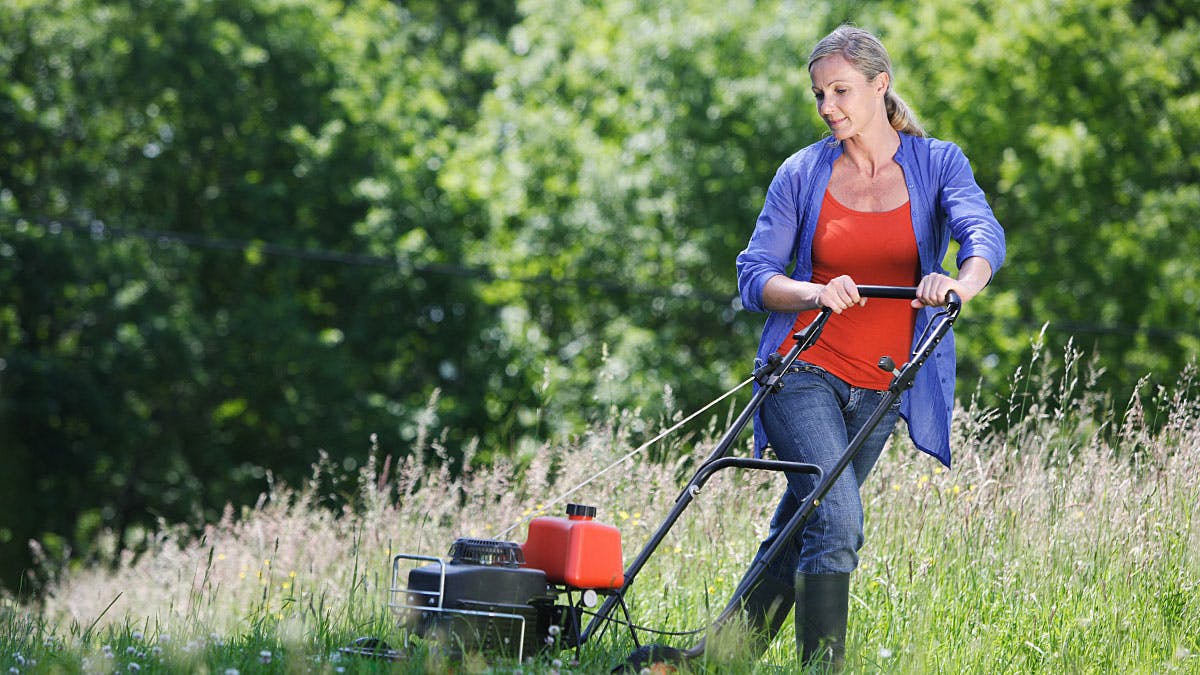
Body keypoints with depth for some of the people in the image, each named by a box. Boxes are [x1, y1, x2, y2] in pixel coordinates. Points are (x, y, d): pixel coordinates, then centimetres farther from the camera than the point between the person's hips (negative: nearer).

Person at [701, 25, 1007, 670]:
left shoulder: (936, 164, 1)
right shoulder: (802, 173, 2)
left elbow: (984, 233, -17)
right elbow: (754, 276, -1)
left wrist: (962, 282, -40)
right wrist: (816, 294, -21)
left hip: (881, 389, 2)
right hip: (804, 369, -2)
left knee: (800, 533, 8)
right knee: (836, 519, -21)